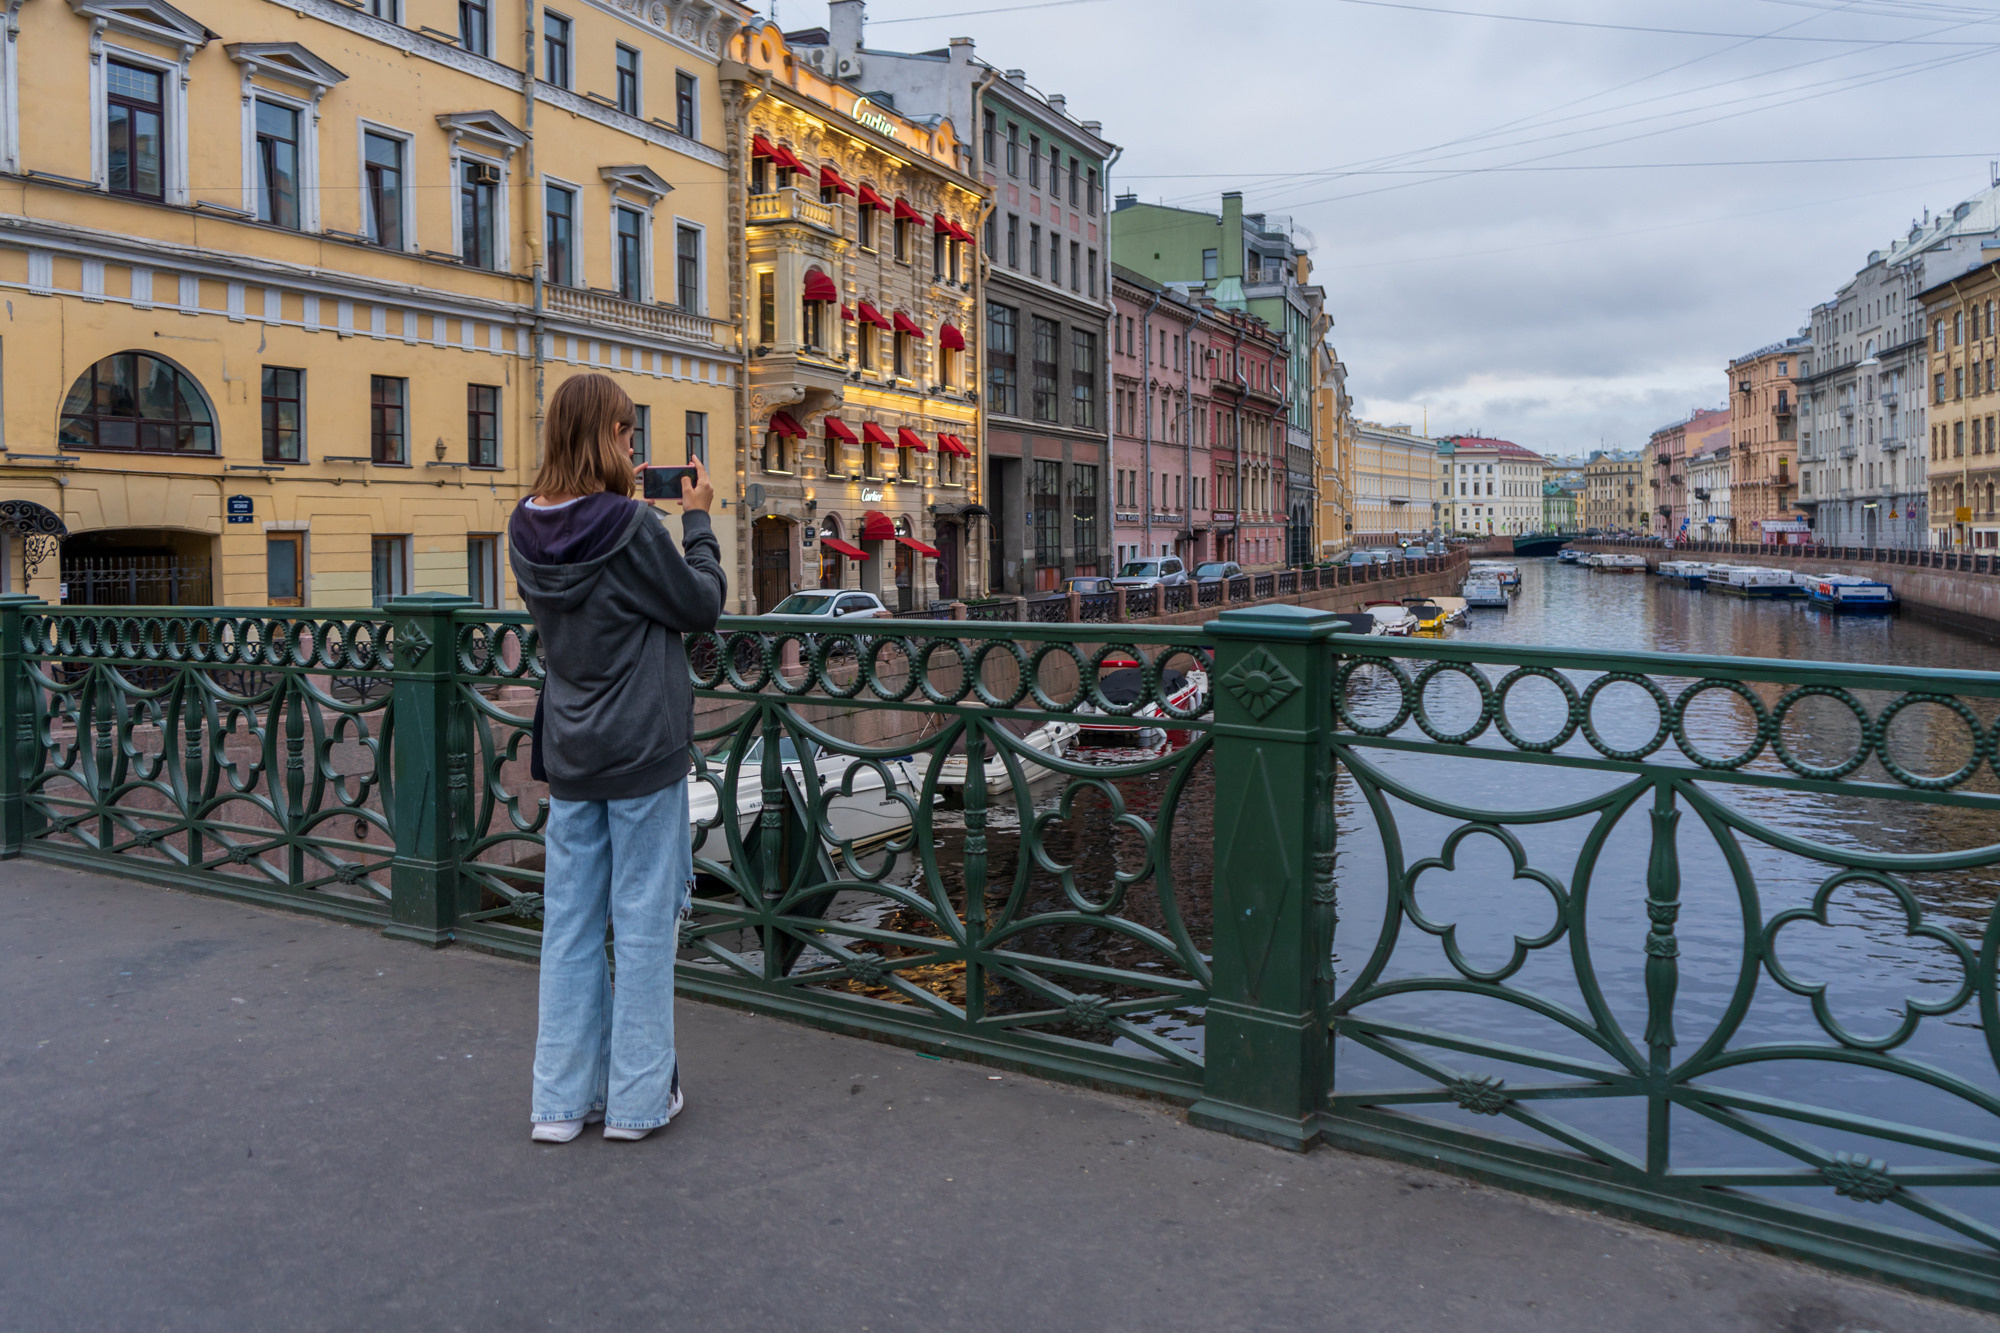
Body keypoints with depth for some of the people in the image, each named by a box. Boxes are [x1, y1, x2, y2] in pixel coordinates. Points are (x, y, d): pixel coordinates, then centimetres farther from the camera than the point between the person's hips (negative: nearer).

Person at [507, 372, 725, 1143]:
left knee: (570, 921, 11)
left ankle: (562, 1098, 19)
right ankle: (638, 1098, 14)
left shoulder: (528, 531, 2)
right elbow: (702, 604, -6)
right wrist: (698, 519, 4)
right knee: (644, 920, 4)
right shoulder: (633, 529, -16)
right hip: (643, 752, -6)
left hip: (569, 754, 6)